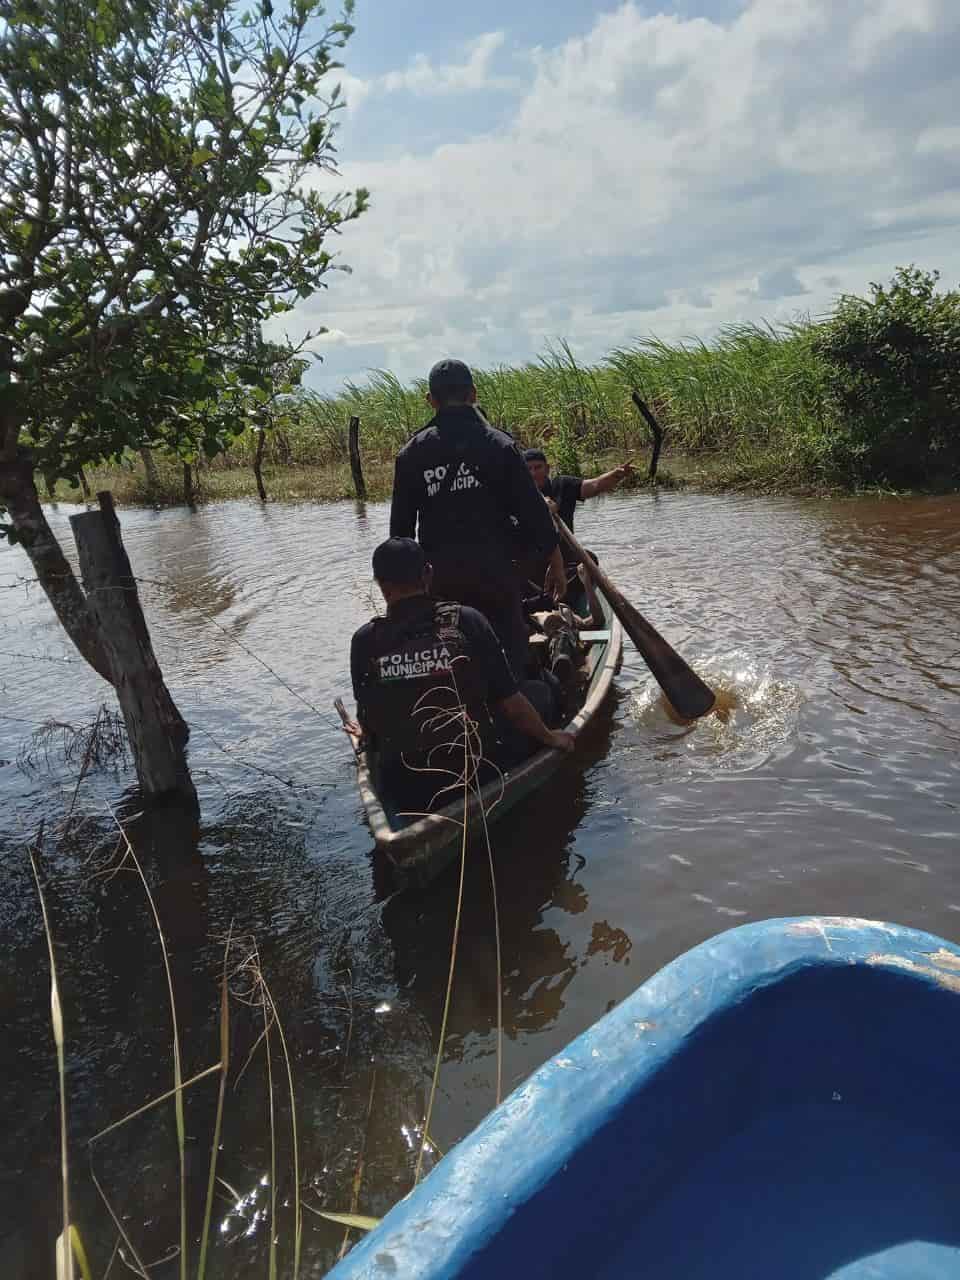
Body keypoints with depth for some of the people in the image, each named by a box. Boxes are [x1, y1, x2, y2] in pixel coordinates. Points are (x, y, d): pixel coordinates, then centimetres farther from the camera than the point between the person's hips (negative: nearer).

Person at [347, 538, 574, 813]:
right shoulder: (466, 621, -12)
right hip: (474, 777, -3)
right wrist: (550, 738, 12)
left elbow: (369, 726, 2)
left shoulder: (365, 640, -9)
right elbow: (510, 702, -7)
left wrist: (364, 733, 27)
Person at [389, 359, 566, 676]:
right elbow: (533, 511, -4)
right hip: (494, 571, -2)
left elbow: (401, 525, 6)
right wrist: (555, 563, 6)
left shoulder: (411, 453, 3)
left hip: (438, 575, 3)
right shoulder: (499, 444, -4)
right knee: (511, 654, 5)